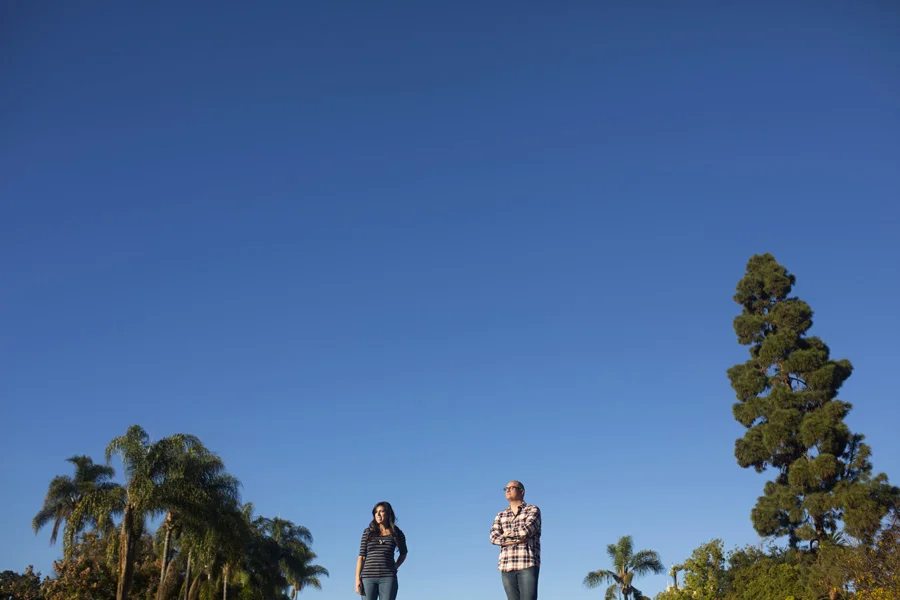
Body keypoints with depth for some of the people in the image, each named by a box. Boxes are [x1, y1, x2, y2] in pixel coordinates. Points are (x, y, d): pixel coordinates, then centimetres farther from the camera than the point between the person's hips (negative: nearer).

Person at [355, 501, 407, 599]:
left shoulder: (396, 533, 7)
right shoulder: (368, 532, 7)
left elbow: (403, 553, 25)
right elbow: (361, 556, 6)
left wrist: (395, 567, 11)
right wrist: (357, 579, -2)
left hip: (388, 578, -1)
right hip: (368, 577, 1)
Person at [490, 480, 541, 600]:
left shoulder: (533, 510, 8)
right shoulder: (500, 516, 19)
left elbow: (527, 530, -11)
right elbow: (494, 538, 2)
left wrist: (507, 534, 3)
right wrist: (517, 539, -10)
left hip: (528, 564, -4)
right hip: (507, 565, 4)